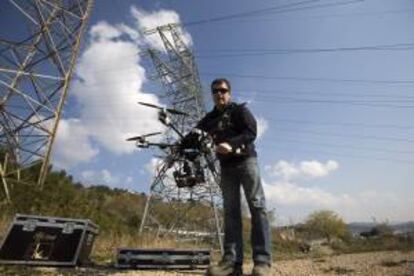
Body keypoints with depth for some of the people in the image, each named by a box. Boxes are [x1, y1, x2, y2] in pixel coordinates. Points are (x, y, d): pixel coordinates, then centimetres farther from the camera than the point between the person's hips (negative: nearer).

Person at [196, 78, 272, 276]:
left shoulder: (240, 110, 4)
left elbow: (251, 132, -11)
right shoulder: (209, 119, 18)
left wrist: (231, 144, -27)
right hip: (226, 167, 4)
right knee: (231, 211, -1)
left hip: (245, 161, -4)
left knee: (257, 206, -11)